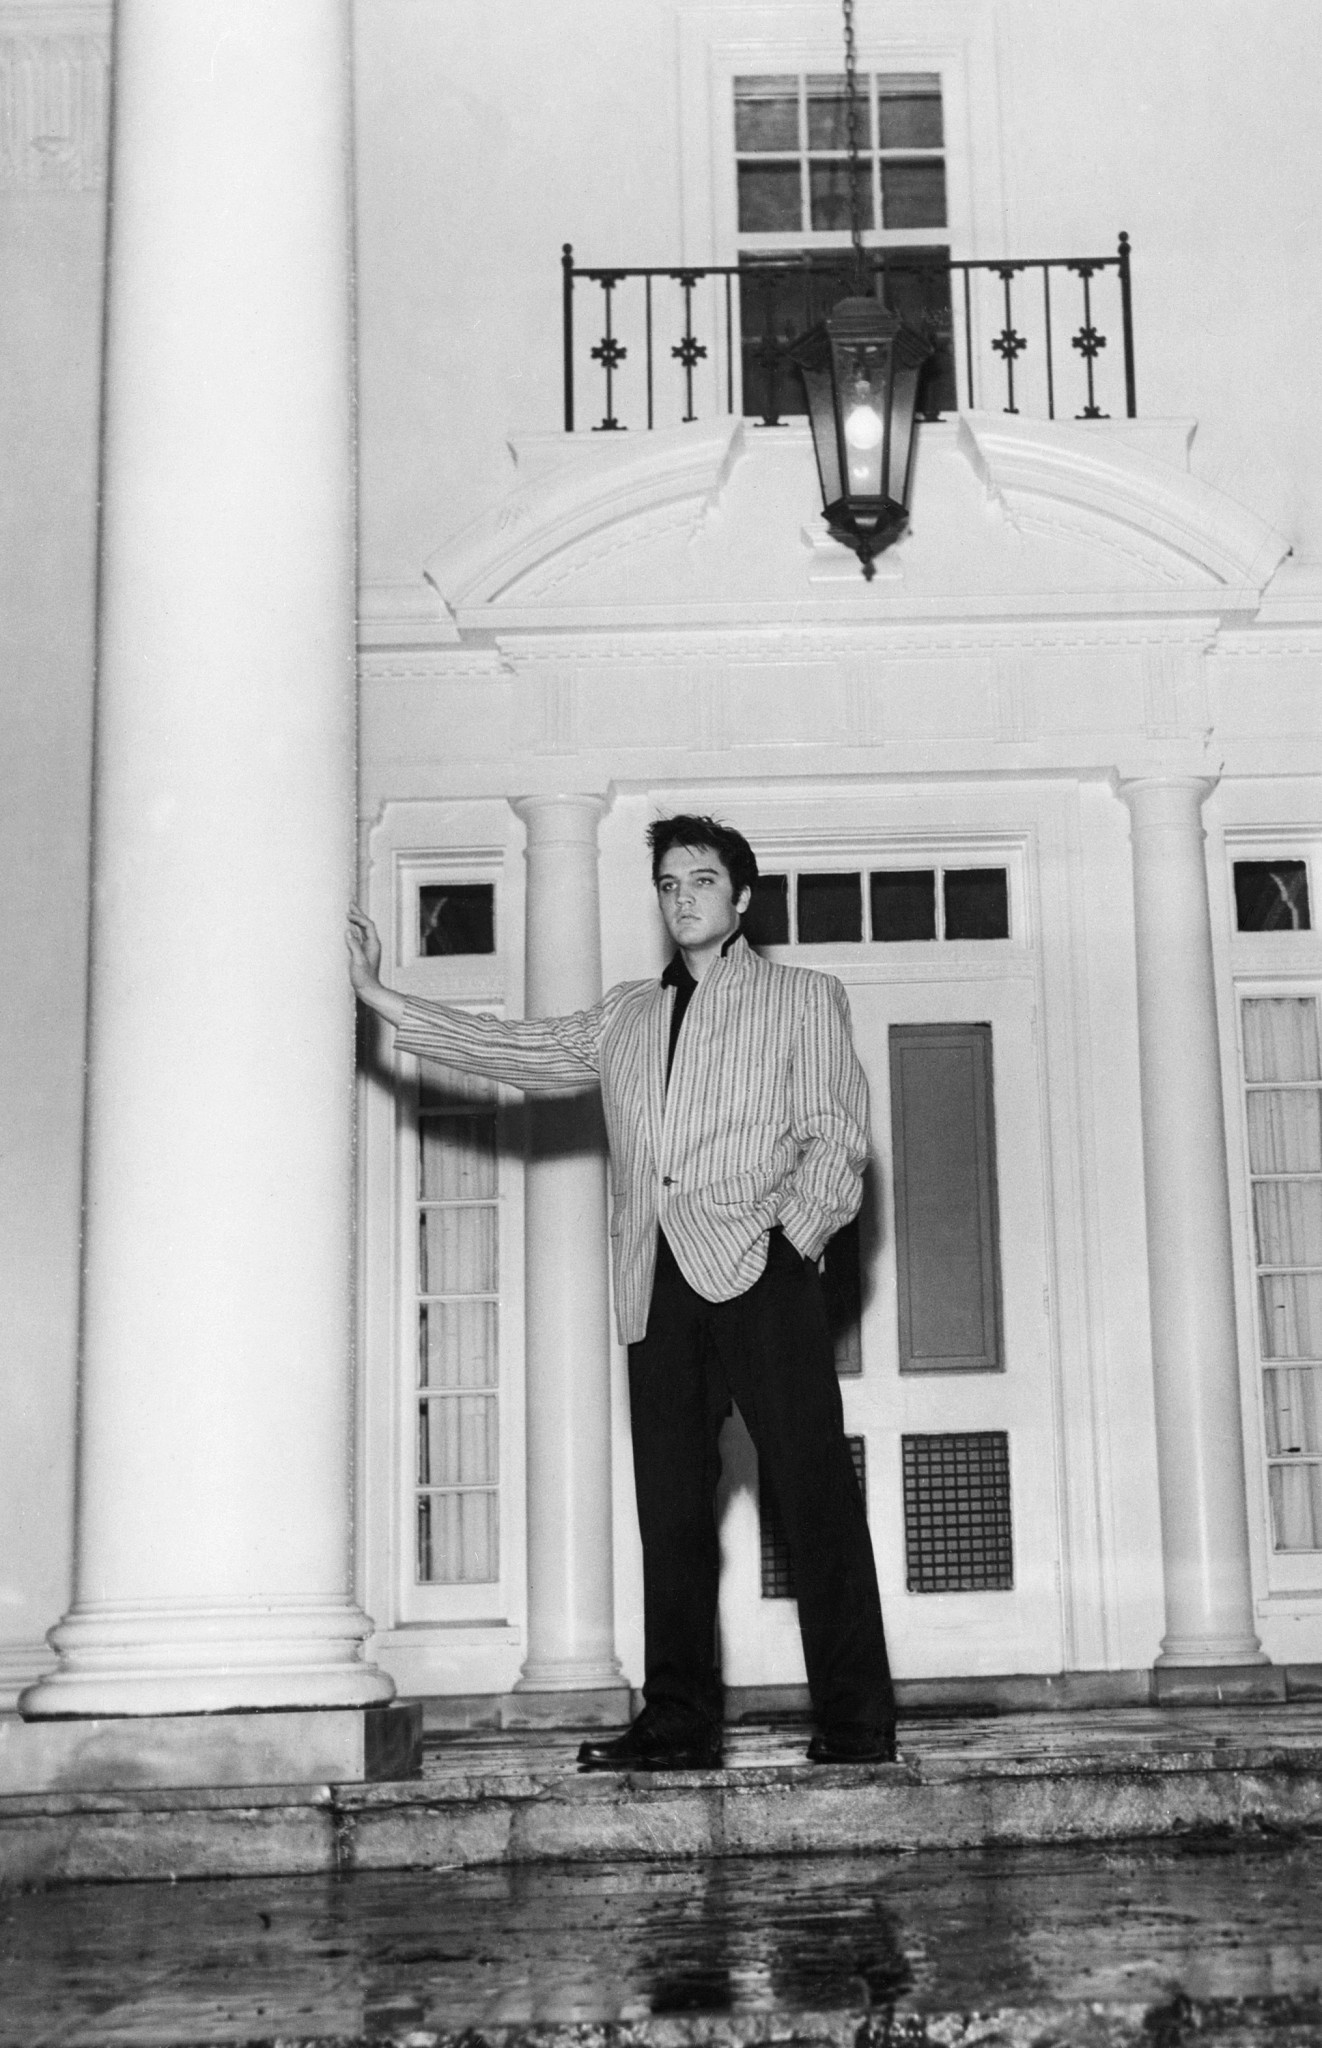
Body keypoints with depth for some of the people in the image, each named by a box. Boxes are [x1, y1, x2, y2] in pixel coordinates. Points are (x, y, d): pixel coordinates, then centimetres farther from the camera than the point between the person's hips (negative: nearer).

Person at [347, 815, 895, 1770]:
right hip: (660, 1283, 4)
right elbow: (513, 1049, 19)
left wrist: (795, 1233, -12)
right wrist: (379, 995, 14)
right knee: (670, 1504, 2)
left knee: (815, 1491, -8)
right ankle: (680, 1722, 6)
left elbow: (836, 1136, 3)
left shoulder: (804, 997, 13)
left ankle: (855, 1721, -5)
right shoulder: (624, 1017, 24)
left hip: (758, 1267, -4)